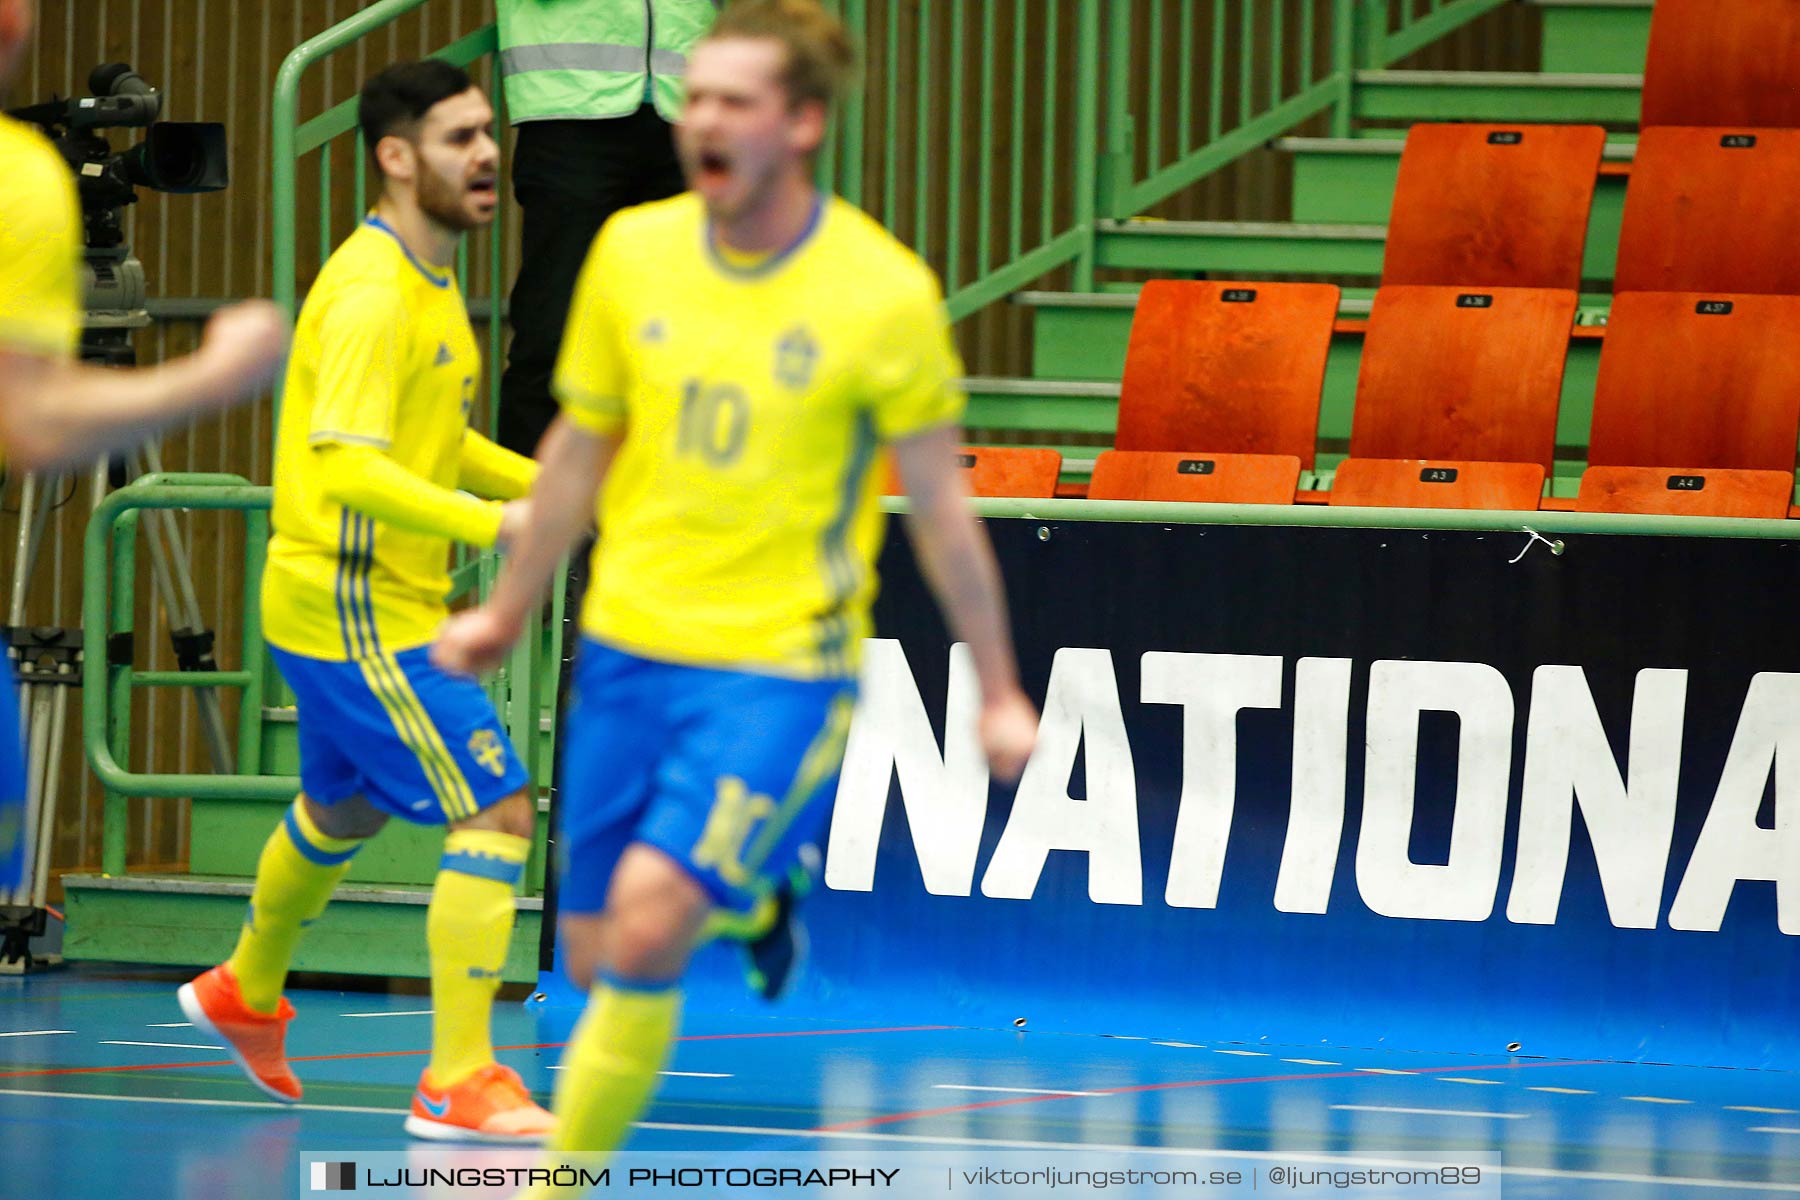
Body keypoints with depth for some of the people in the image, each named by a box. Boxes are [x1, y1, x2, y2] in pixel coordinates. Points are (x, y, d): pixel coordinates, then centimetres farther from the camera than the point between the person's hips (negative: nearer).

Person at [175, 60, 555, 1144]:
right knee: (498, 811, -16)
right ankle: (458, 1083, -15)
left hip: (387, 599, 11)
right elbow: (344, 464, -32)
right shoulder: (371, 295, -22)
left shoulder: (431, 283, 11)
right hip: (356, 608, -11)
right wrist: (490, 523, -41)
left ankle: (247, 994, 53)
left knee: (345, 809, 30)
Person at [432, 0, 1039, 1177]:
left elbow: (941, 503, -3)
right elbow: (579, 450, 14)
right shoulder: (634, 251, -1)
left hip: (782, 664, -5)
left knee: (649, 915, -21)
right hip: (630, 642, 5)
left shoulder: (884, 291, -12)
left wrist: (999, 692, 1)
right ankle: (743, 901, 40)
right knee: (596, 957, 8)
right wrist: (508, 613, 23)